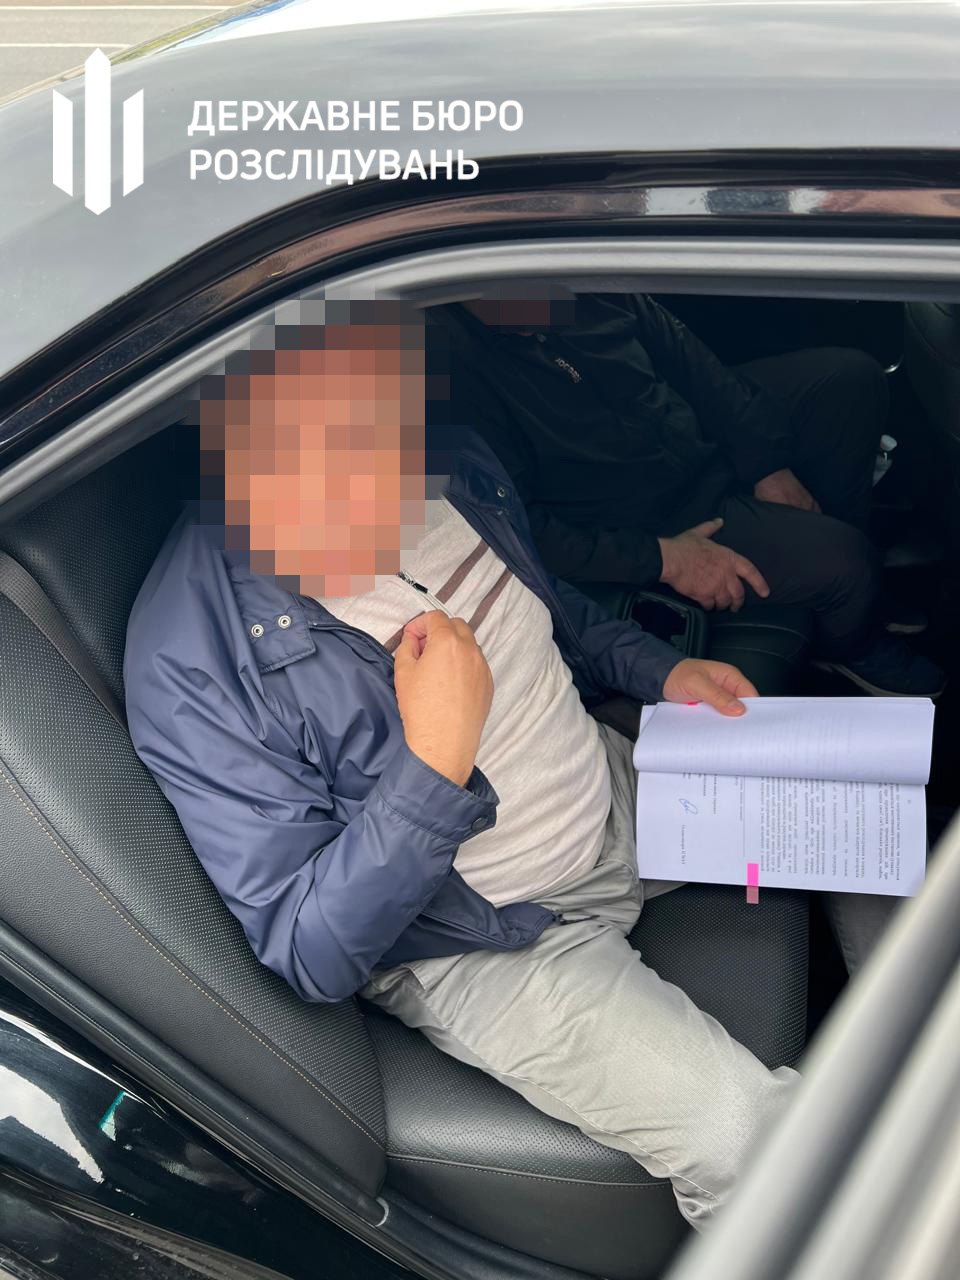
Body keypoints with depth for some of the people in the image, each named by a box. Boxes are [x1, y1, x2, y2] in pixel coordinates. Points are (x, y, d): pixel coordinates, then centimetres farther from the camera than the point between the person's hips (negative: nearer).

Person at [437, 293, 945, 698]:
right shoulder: (453, 369, -31)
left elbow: (680, 351, 0)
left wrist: (767, 463, -3)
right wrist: (660, 558, -28)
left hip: (707, 436, 7)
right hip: (654, 518, -7)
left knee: (851, 375, -1)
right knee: (840, 562, -19)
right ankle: (851, 645, 19)